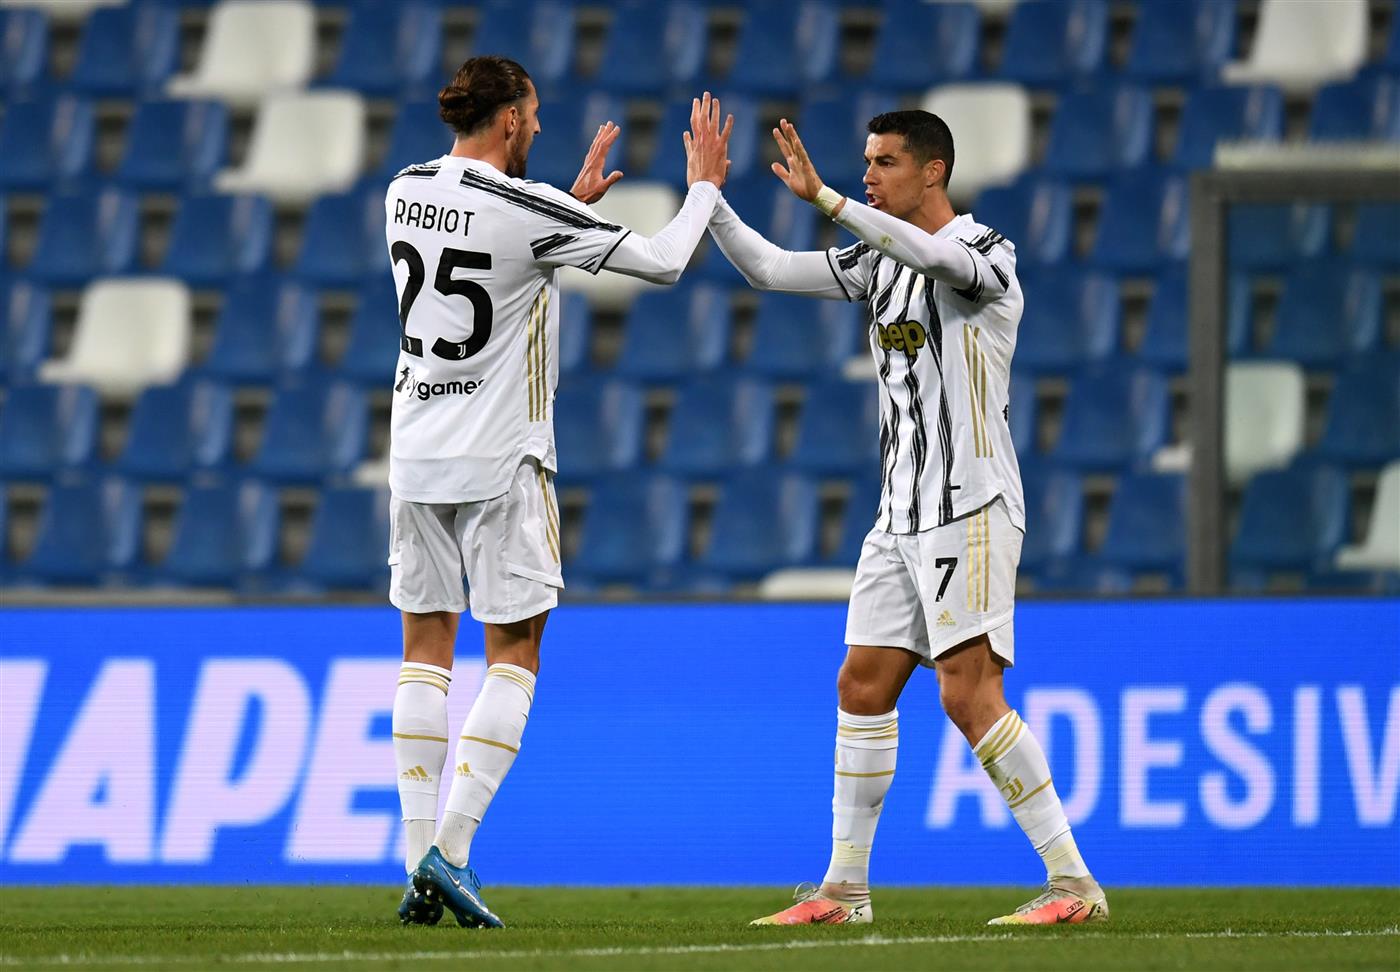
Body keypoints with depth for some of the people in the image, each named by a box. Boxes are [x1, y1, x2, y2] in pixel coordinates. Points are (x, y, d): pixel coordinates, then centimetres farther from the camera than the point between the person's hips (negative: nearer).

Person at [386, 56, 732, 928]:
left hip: (416, 455, 6)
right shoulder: (526, 211, -14)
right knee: (514, 657, 2)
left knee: (426, 647, 10)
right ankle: (451, 848, -9)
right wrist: (705, 185, 10)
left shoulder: (406, 192, 4)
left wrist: (577, 199, 30)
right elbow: (663, 263, -6)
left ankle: (419, 860, 5)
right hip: (499, 462, -6)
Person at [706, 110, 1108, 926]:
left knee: (969, 693, -16)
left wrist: (824, 198, -35)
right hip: (902, 515, 8)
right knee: (863, 685, 7)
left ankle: (1074, 882, -15)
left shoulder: (986, 252, -10)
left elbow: (934, 255, -33)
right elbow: (769, 270, 17)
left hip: (971, 508, -8)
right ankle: (846, 888, 14)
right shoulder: (880, 259, 14)